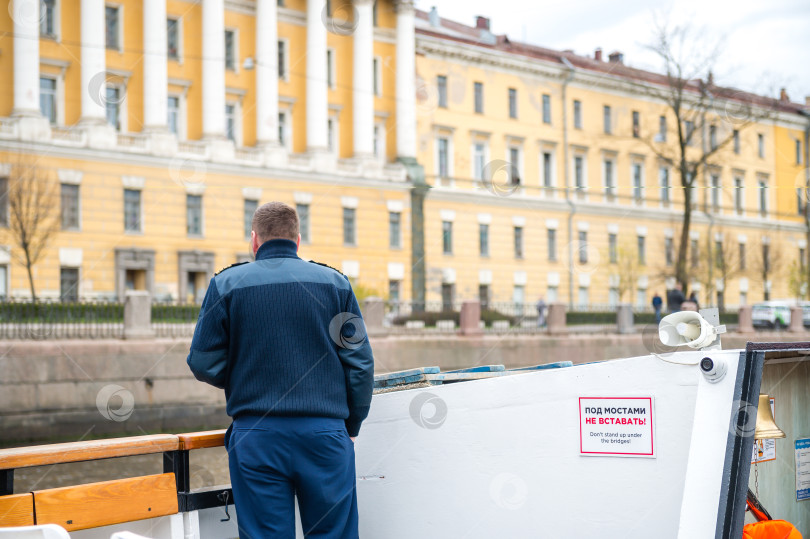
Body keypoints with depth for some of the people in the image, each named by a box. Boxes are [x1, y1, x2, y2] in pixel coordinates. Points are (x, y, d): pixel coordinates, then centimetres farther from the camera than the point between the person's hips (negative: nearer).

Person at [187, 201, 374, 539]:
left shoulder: (226, 284, 2)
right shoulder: (335, 282, 5)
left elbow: (204, 365, 1)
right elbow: (361, 364, 3)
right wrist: (351, 428, 13)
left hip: (256, 438, 0)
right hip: (325, 435, 1)